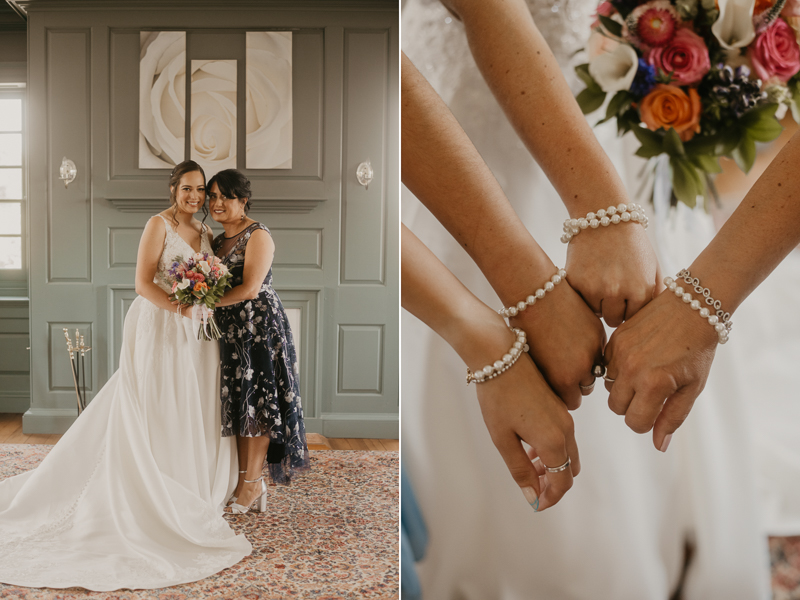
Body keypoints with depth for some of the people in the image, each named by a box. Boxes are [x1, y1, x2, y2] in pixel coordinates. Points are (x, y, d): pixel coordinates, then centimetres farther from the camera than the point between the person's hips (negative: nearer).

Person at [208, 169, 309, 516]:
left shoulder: (257, 235, -9)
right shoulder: (219, 241, 16)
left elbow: (249, 289, -18)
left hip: (259, 325, -8)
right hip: (231, 330, 8)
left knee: (257, 402, -1)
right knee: (238, 404, 9)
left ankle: (253, 484, 9)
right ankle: (246, 482, 17)